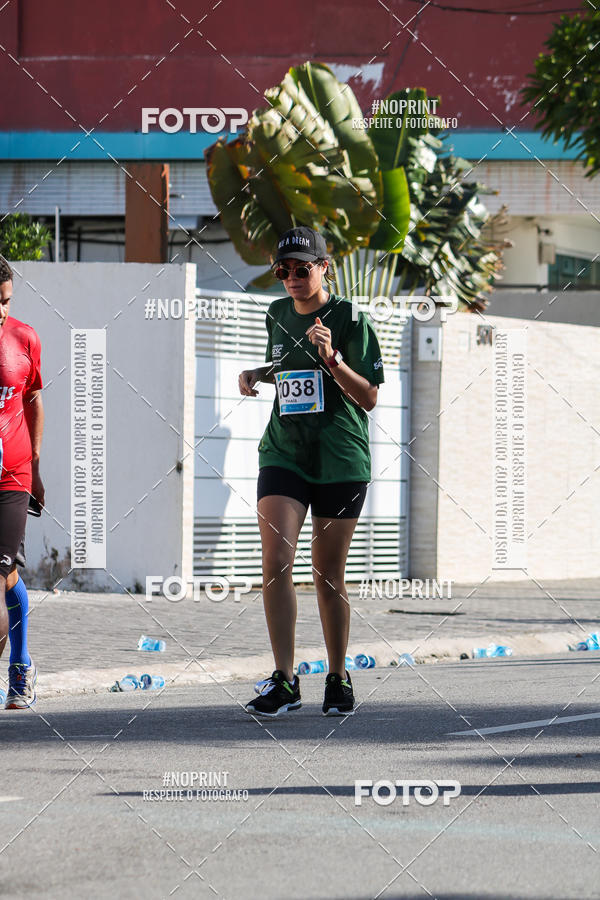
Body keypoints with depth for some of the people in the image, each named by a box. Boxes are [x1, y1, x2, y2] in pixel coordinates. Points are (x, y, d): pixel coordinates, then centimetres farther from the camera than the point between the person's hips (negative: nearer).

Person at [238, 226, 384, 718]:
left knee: (329, 577, 4)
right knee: (276, 561, -14)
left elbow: (369, 398, -9)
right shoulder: (278, 314, 9)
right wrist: (257, 376, 7)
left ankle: (338, 679, 21)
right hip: (283, 453, 3)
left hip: (341, 461, -3)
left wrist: (331, 360, -23)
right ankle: (284, 681, -13)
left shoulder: (349, 319, -6)